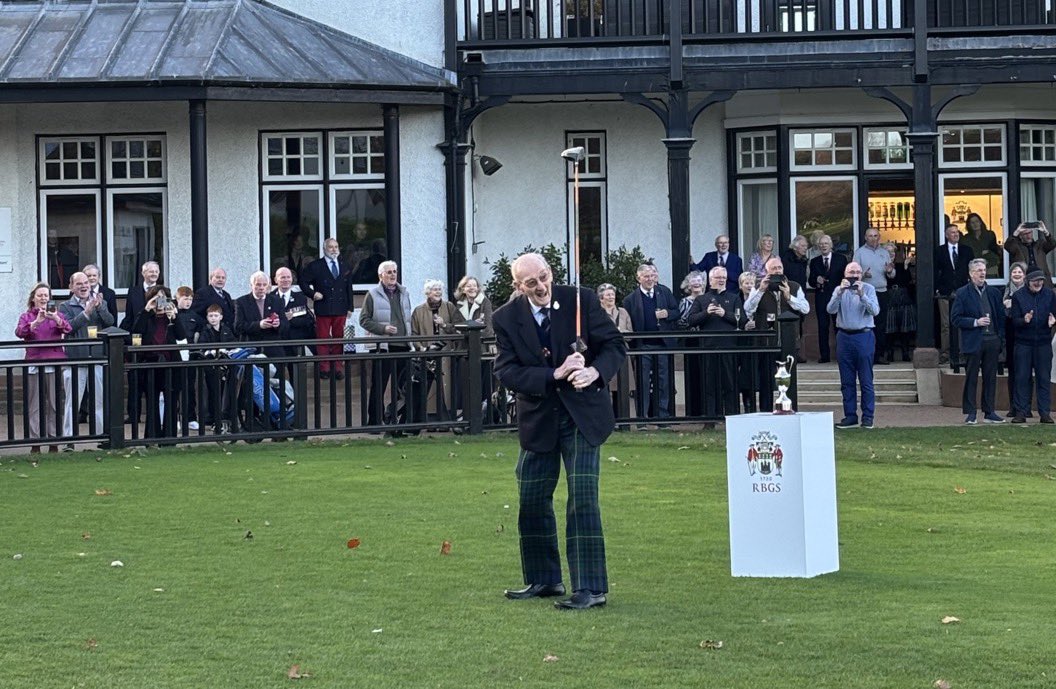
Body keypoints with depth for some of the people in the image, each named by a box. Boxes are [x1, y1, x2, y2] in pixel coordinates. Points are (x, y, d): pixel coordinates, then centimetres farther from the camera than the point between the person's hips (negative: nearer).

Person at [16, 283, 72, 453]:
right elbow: (19, 332, -10)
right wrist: (37, 321, -26)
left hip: (55, 364, 1)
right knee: (34, 406, -1)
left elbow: (67, 330, -7)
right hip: (34, 364, -1)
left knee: (54, 405, 2)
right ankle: (35, 443, 3)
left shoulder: (57, 315, 11)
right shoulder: (27, 317, 9)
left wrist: (56, 319, -27)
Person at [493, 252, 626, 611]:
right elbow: (507, 371, -11)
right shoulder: (506, 318, -4)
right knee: (532, 502, 10)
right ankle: (543, 579, 27)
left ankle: (591, 588, -6)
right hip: (538, 419, 3)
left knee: (583, 500, -9)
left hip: (582, 415, -3)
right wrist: (555, 375, -23)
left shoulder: (580, 300, -8)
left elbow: (615, 344, -4)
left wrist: (595, 372, -24)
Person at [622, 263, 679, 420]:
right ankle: (642, 415, 6)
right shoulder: (630, 299, -1)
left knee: (663, 380, 7)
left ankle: (663, 413, 15)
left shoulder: (665, 292, 8)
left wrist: (667, 314, -11)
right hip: (642, 346, -2)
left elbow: (676, 312, 11)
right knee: (642, 382, 1)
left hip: (663, 343, 3)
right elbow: (627, 324, -3)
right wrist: (632, 344, -12)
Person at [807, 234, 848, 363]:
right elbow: (810, 281, 9)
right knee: (822, 326, 0)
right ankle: (824, 355, 2)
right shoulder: (814, 262, 11)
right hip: (821, 297, 2)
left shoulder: (841, 259, 6)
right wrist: (816, 281, -13)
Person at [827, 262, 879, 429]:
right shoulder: (839, 290, 9)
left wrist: (861, 295, -21)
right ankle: (850, 416, 12)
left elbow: (875, 311, -10)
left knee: (866, 380, -2)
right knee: (847, 381, 6)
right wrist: (840, 292, -18)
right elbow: (831, 309, -6)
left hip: (863, 336, -3)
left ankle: (868, 416, 1)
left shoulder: (868, 289, 2)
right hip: (844, 337, 3)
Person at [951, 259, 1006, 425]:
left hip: (992, 341, 4)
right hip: (973, 341, -4)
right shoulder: (962, 293, -1)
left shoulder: (994, 293, 12)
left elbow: (1001, 316, 14)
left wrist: (1001, 337, 3)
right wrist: (975, 322, -14)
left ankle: (989, 412, 13)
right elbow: (955, 318, -4)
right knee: (971, 378, 0)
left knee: (990, 377, 7)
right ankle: (970, 413, 5)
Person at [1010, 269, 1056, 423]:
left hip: (1043, 343, 1)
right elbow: (1014, 321, -4)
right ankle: (1021, 412, 4)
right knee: (1022, 378, 0)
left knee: (1043, 378, 3)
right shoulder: (1018, 296, -1)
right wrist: (1024, 320, -25)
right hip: (1023, 343, -1)